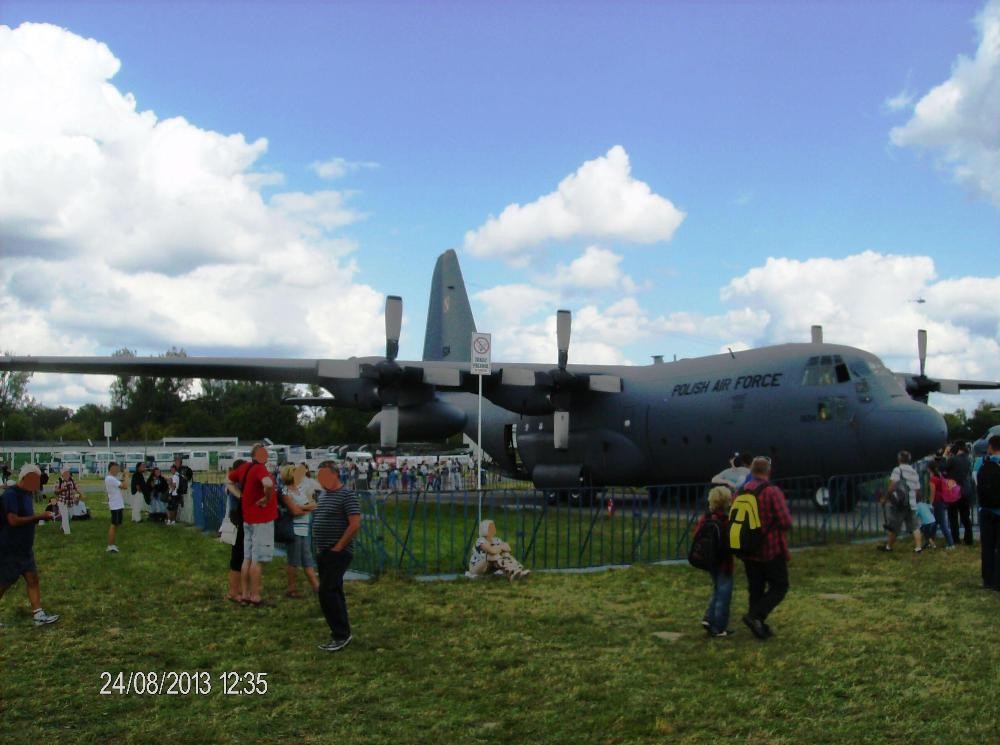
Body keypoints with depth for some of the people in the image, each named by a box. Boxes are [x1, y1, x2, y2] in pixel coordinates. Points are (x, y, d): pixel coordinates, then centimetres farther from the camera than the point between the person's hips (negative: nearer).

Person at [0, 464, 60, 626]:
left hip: (25, 549, 9)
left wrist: (40, 517, 2)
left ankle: (38, 615, 7)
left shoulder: (27, 494, 9)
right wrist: (38, 517, -23)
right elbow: (13, 520, -27)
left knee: (33, 580, 6)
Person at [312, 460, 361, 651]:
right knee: (333, 593, 12)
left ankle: (341, 634, -6)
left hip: (338, 553, -9)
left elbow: (355, 524, -19)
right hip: (323, 553, 9)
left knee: (327, 592, -13)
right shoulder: (323, 495, 14)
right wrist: (318, 548, 13)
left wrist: (338, 547, -18)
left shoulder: (347, 495, -12)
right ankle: (341, 633, 20)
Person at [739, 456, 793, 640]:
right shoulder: (773, 492, -16)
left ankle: (760, 627, 16)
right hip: (772, 550, -6)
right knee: (779, 587, 6)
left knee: (756, 589, 13)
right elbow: (786, 522, -19)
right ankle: (755, 616, -10)